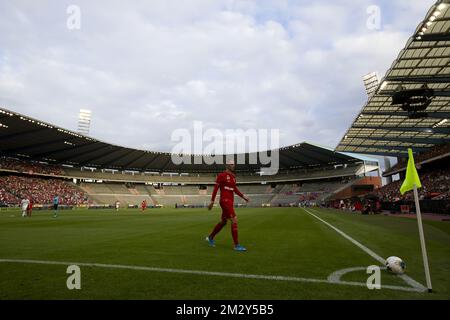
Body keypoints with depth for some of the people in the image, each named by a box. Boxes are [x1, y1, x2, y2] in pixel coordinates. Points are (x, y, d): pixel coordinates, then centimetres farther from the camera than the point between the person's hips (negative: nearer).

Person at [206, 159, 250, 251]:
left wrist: (243, 197, 14)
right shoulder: (221, 175, -9)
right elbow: (216, 188, -9)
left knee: (223, 222, 18)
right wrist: (212, 201, -10)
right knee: (234, 220, -14)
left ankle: (210, 237, 36)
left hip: (230, 202, 9)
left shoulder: (233, 176, 15)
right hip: (225, 201, -9)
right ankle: (237, 245, -7)